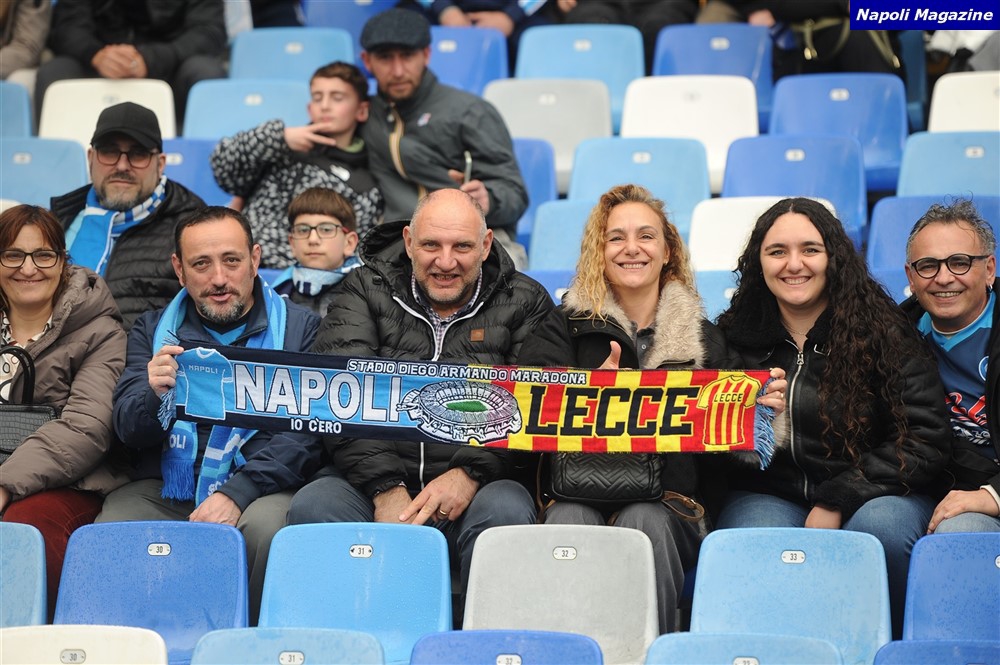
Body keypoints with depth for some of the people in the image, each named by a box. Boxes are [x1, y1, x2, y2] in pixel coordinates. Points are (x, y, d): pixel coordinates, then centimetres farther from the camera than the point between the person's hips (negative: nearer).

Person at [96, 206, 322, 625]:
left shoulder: (300, 328, 6)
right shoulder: (152, 331, 15)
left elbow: (306, 432, -5)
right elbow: (128, 431, 7)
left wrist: (239, 492, -20)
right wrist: (152, 396, -18)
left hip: (261, 487, -1)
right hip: (164, 491, 2)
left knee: (267, 528, -34)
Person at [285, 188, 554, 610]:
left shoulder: (524, 303, 10)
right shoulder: (366, 289, 11)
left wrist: (471, 473, -19)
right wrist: (386, 488, -16)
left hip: (482, 483, -1)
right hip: (372, 482, 1)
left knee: (505, 510, -33)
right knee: (311, 506, -28)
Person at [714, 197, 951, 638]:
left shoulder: (883, 333, 0)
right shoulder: (734, 335, 9)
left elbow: (925, 441, -5)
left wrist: (837, 501, -14)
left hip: (878, 493, 0)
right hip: (768, 496, 1)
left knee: (879, 529, -36)